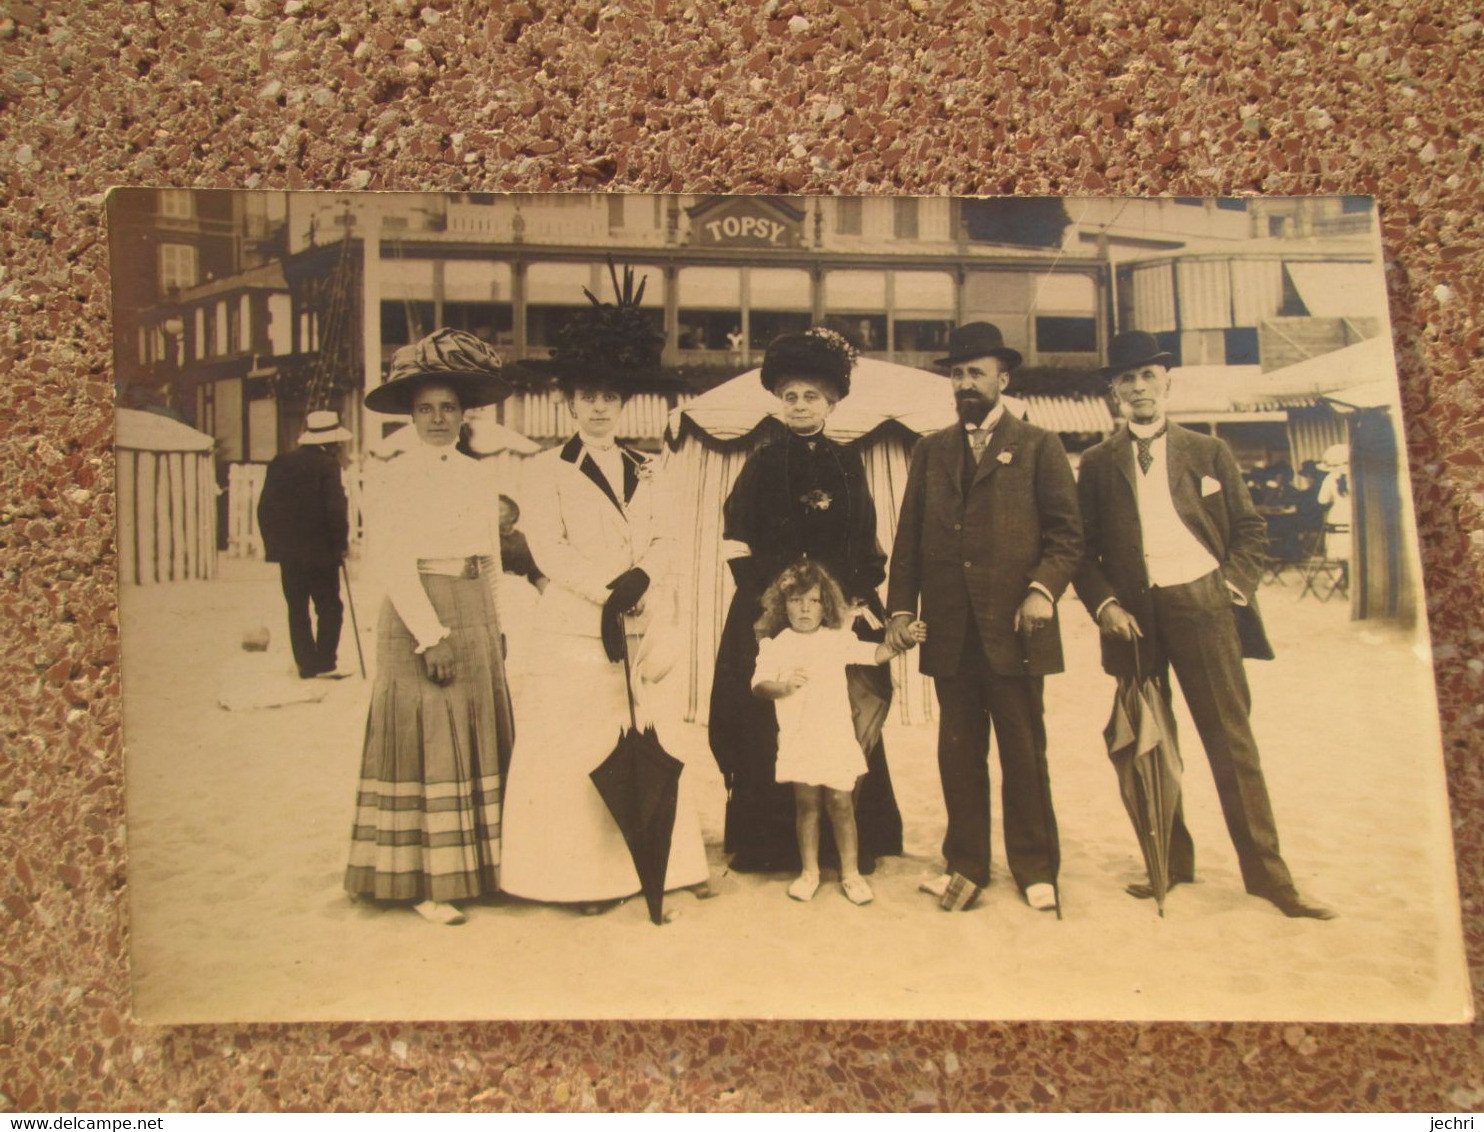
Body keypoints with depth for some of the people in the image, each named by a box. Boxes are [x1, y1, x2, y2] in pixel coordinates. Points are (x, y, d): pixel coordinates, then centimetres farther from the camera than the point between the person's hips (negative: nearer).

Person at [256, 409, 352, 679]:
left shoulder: (280, 463, 6)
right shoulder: (327, 464, -12)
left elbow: (264, 507, 8)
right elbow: (336, 508, -17)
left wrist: (272, 542, 15)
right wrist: (342, 543, -6)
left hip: (287, 552, 5)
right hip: (320, 551, -5)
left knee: (297, 609, 11)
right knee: (330, 607, 6)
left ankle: (306, 664, 12)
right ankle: (324, 662, 5)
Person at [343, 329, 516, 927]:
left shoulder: (478, 476, 13)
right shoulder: (393, 477, -4)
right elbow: (393, 562, -10)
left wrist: (494, 627, 11)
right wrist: (431, 635, -16)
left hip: (477, 619, 6)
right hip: (417, 618, -6)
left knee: (480, 741, 8)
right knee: (426, 745, -3)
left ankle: (478, 867, 18)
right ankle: (426, 883, 5)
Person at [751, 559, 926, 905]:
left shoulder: (838, 639, 10)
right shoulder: (776, 645, 3)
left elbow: (875, 653, 12)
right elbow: (759, 684, -5)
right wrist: (784, 686, -24)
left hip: (837, 737, 1)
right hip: (799, 740, -1)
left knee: (841, 803, 1)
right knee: (806, 803, 5)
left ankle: (850, 873, 13)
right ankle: (809, 871, 21)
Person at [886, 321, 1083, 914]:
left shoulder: (1038, 446, 7)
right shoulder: (931, 450, 17)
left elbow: (1066, 531, 2)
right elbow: (909, 535, 14)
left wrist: (1043, 588, -14)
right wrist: (901, 606, 4)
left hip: (1013, 626, -3)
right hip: (949, 629, 3)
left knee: (1023, 750, 3)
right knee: (959, 750, 7)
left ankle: (1034, 868, 15)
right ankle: (965, 865, 17)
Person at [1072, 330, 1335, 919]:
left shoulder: (1209, 451, 10)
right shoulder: (1097, 463, 10)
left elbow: (1248, 527, 13)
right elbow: (1084, 546, 8)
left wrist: (1238, 583, -2)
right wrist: (1103, 603, -5)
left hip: (1203, 605, -1)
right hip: (1135, 616, 1)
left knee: (1231, 739, -1)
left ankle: (1266, 872, 7)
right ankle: (1171, 864, 18)